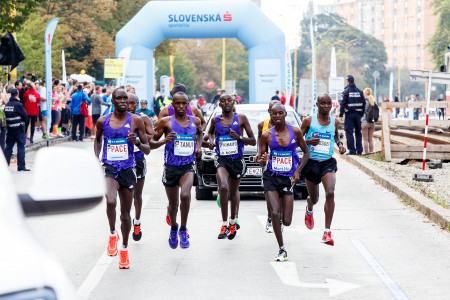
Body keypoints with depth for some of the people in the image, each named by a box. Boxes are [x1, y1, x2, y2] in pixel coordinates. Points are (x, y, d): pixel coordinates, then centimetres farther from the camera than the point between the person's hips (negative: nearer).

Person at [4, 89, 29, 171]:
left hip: (10, 128, 6)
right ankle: (21, 166, -5)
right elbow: (25, 116, -10)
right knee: (21, 147, -2)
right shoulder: (18, 105, -13)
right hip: (19, 128, -6)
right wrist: (23, 122, 10)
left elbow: (5, 115, 9)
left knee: (9, 147, 10)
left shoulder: (7, 105, 5)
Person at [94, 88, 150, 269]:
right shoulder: (103, 121, 2)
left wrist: (137, 142, -19)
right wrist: (96, 158, 10)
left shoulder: (136, 121, -2)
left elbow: (147, 150, 1)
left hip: (128, 169, 1)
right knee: (110, 202, -28)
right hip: (108, 168, -1)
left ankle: (124, 249, 29)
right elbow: (97, 139, 24)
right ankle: (112, 234, -1)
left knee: (125, 213, 9)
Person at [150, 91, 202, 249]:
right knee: (173, 203, 12)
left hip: (188, 166, 1)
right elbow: (151, 143, -2)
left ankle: (183, 230, -10)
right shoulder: (166, 122, -4)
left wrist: (199, 146, 12)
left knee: (185, 195, -27)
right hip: (171, 167, -1)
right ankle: (173, 229, 42)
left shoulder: (195, 121, 5)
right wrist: (164, 141, -21)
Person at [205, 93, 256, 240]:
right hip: (222, 160, -1)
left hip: (237, 160, 1)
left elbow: (253, 141, -1)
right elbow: (210, 132, 27)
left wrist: (239, 137, -18)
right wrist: (210, 140, 4)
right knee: (223, 187, -26)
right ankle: (224, 225, -20)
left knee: (234, 191, 17)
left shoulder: (241, 118, -2)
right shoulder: (215, 120, 3)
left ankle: (233, 222, 41)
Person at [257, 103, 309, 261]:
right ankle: (282, 249, -1)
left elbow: (306, 152, 8)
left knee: (286, 221, 0)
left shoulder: (295, 132, -2)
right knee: (275, 214, -16)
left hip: (288, 178, 1)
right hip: (271, 177, -1)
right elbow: (261, 157, 4)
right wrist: (260, 159, -21)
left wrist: (297, 171, -3)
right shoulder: (266, 135, -4)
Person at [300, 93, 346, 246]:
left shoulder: (334, 122, 4)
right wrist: (309, 141, -21)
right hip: (311, 163, -1)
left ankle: (327, 232, -20)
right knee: (314, 198, 14)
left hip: (328, 162, 1)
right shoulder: (309, 121, -6)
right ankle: (309, 210, 56)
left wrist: (340, 144, 5)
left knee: (330, 193, -22)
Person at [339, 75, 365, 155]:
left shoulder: (346, 91, -8)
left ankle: (352, 151, -8)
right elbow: (363, 103, 8)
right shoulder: (359, 91, 8)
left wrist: (341, 114, -6)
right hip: (358, 114, 5)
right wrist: (361, 113, 14)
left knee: (349, 132, -3)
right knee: (358, 132, 12)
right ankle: (359, 150, 13)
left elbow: (343, 104, -11)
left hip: (349, 114, -5)